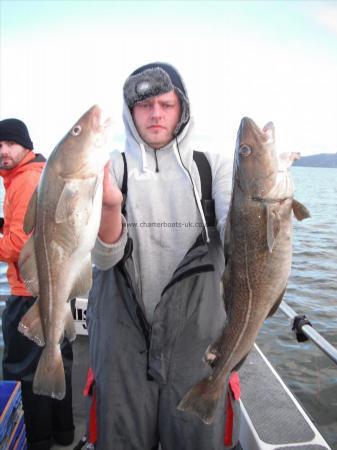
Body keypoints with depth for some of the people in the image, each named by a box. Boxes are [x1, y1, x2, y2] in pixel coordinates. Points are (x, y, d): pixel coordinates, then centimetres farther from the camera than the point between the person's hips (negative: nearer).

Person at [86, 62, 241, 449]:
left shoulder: (212, 167, 0)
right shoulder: (112, 167, -1)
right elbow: (104, 258, -11)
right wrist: (110, 205, -30)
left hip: (196, 334, 1)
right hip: (124, 334, 0)